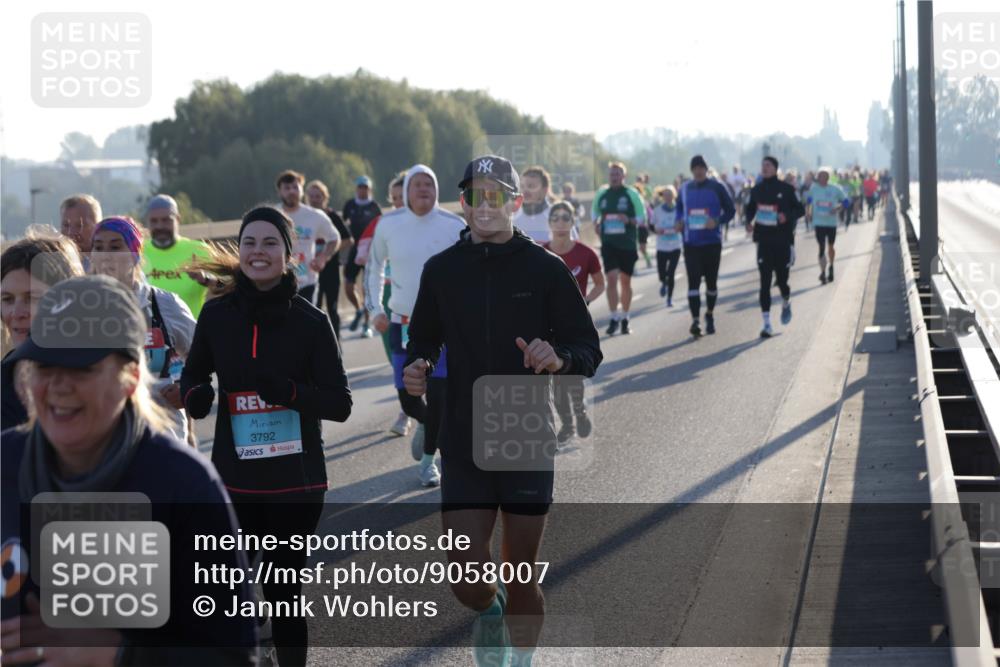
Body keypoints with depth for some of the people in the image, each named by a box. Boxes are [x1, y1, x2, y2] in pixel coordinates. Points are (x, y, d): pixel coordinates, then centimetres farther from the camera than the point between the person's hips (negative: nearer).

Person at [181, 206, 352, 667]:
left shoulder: (311, 322, -6)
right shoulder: (217, 314, 1)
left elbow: (340, 404, -5)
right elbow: (193, 374, 15)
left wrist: (291, 392, -24)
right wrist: (195, 395, -8)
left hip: (295, 481, -2)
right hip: (233, 479, 2)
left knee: (284, 592, 3)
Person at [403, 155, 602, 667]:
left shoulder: (545, 269, -3)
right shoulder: (441, 270, 4)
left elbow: (589, 350, -1)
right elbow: (423, 340, 16)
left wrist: (559, 359, -23)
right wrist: (415, 367, -6)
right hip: (463, 448, 1)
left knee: (521, 579, 5)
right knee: (468, 581, -5)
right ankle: (490, 613, 31)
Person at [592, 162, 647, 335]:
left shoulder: (631, 194, -3)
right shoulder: (601, 194, 5)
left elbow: (642, 218, -1)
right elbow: (594, 211, 22)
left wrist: (629, 220, -19)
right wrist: (596, 223, 5)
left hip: (628, 244, -1)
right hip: (608, 243, 1)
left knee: (625, 281, 8)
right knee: (611, 279, -12)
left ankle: (625, 318, 20)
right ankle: (614, 318, -8)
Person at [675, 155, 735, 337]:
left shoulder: (716, 188, -3)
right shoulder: (685, 189, 6)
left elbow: (730, 210, 0)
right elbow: (679, 210, 18)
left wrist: (717, 221, -18)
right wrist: (679, 221, -4)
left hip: (712, 242, -1)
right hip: (691, 243, 1)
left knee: (711, 280, 9)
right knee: (693, 281, -9)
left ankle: (710, 314, 31)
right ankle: (695, 320, -12)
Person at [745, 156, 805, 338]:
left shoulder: (786, 189, -4)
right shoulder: (757, 190, 5)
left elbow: (800, 209, -1)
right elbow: (750, 209, 19)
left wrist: (787, 216, -19)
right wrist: (750, 220, -1)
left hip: (783, 241, -2)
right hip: (764, 241, 2)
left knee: (782, 280, 6)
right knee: (765, 283, -5)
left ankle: (786, 303, 42)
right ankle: (766, 324, -4)